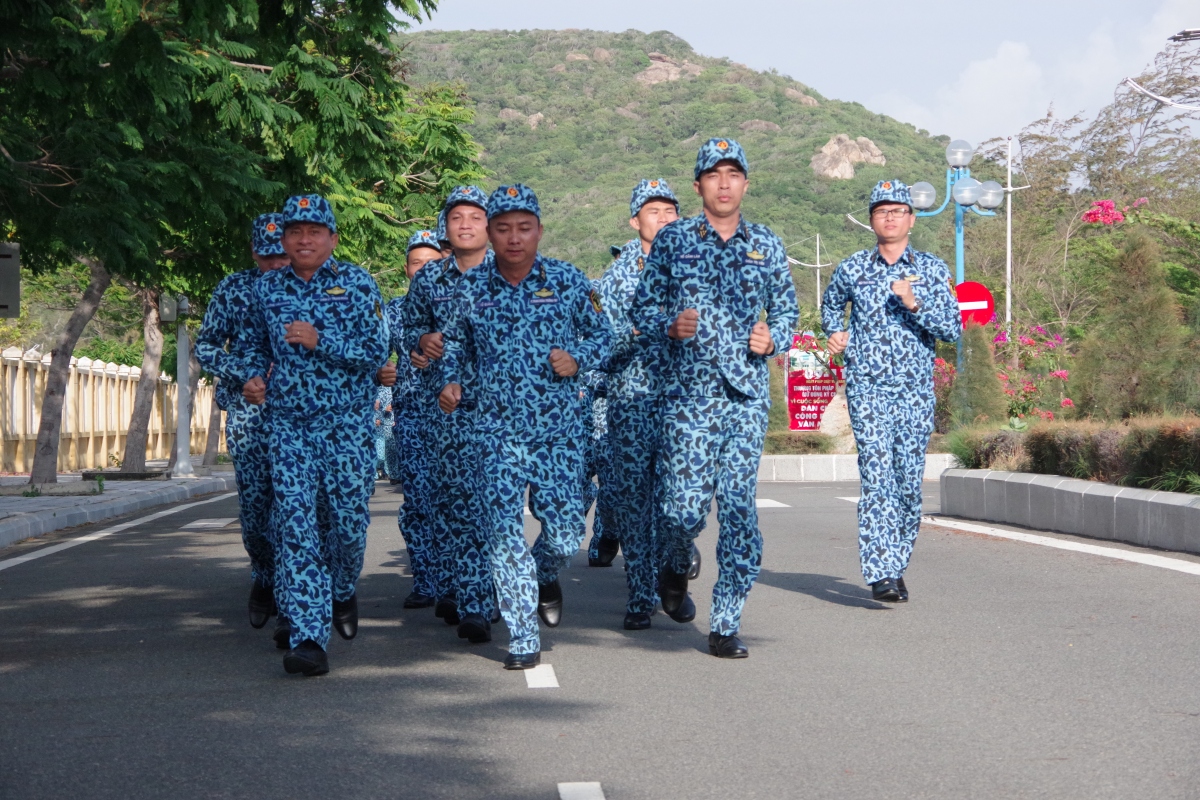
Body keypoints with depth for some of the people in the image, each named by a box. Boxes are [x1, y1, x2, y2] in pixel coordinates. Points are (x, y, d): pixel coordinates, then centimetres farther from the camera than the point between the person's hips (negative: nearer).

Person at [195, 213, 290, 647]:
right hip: (247, 412, 2)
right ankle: (264, 578, 29)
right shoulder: (233, 289, 6)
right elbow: (205, 346, 8)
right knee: (253, 505, 2)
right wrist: (246, 374, -8)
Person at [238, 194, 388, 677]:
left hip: (347, 424, -2)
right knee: (295, 525, -9)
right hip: (288, 425, 2)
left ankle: (342, 592, 38)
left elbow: (377, 352, -6)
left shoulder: (356, 284, -1)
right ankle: (308, 638, -12)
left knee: (348, 521, 3)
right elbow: (254, 342, 24)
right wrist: (253, 377, 4)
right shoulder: (267, 288, 9)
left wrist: (321, 341, -17)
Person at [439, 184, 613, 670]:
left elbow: (602, 334, 10)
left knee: (565, 533, 0)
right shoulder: (470, 289, 3)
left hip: (560, 429, 0)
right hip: (497, 430, 0)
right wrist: (452, 383, -1)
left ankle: (546, 576, 36)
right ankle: (523, 639, 2)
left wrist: (578, 359, -10)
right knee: (504, 532, -6)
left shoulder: (569, 282, 0)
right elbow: (456, 345, 17)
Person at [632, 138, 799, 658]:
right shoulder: (673, 240, 5)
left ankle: (725, 627, 3)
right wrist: (670, 326, -13)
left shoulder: (767, 246, 11)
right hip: (687, 393, -2)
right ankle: (674, 571, 29)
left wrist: (772, 337, -4)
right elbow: (643, 308, 7)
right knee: (685, 507, -7)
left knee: (738, 509, -4)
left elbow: (787, 310, 17)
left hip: (747, 394, 2)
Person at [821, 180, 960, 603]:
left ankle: (896, 565, 21)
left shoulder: (933, 270, 5)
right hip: (867, 387, -2)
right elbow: (831, 304, 27)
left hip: (916, 389, 2)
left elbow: (953, 329, -2)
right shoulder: (852, 269, 6)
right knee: (877, 476, -15)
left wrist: (914, 304, -15)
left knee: (909, 484, 5)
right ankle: (881, 574, -21)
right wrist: (835, 333, 8)